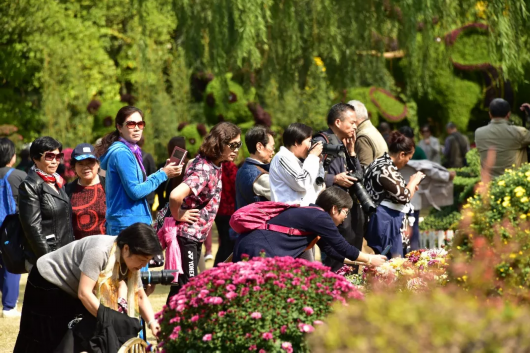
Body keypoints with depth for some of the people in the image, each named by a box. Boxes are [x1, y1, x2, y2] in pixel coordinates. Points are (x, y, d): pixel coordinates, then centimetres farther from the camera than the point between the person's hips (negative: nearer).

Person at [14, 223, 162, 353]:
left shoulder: (131, 259, -11)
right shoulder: (99, 251, -36)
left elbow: (140, 296, -3)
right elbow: (84, 293, -38)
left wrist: (151, 322, -19)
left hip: (72, 292, 8)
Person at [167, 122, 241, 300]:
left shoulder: (215, 166, 6)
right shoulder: (204, 170, -23)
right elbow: (176, 195, -39)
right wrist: (178, 216, -19)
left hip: (196, 237, 9)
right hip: (186, 236, -9)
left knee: (183, 286, 14)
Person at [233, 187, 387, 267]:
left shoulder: (313, 215, 20)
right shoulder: (319, 217, -10)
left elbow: (331, 250, 27)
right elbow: (343, 248, -4)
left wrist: (364, 261, 31)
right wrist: (370, 260, 11)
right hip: (257, 249, -11)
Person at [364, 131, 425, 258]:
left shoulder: (383, 163, 15)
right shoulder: (385, 169, -18)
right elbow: (403, 196, -20)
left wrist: (411, 186, 18)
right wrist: (413, 181, -3)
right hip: (386, 223, -11)